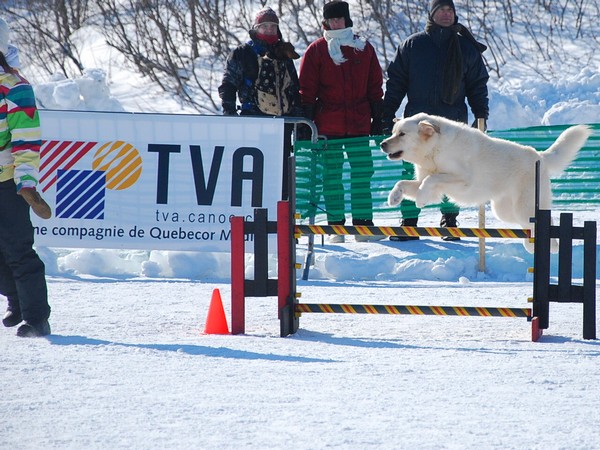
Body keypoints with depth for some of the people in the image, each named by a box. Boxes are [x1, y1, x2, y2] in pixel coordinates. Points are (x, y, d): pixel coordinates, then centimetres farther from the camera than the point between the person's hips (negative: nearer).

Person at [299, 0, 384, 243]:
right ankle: (336, 225, 5)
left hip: (359, 123, 2)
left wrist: (377, 120, 8)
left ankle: (363, 223, 7)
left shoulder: (364, 49, 10)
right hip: (328, 126, -2)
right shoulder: (317, 50, 3)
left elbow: (375, 87, 13)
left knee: (362, 174, 1)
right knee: (332, 175, 0)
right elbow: (306, 90, 2)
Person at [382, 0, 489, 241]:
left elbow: (478, 84, 14)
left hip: (453, 121, 0)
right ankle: (409, 222, 3)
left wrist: (481, 115, 3)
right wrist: (387, 117, 4)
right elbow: (395, 82, 9)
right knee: (412, 173, -3)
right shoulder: (412, 46, 7)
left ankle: (449, 221, 11)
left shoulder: (466, 48, 9)